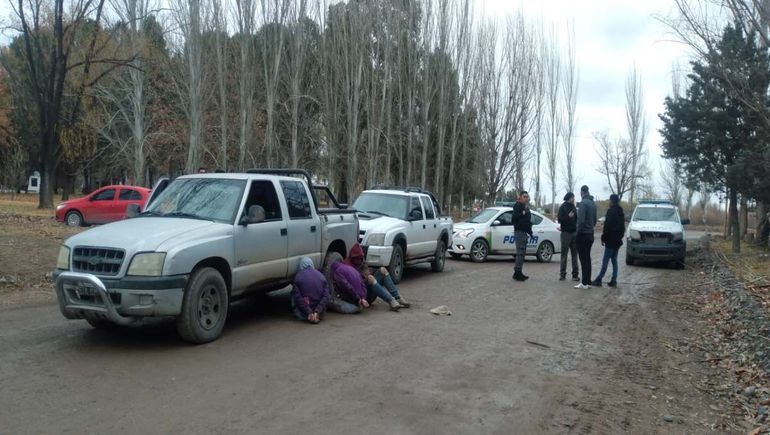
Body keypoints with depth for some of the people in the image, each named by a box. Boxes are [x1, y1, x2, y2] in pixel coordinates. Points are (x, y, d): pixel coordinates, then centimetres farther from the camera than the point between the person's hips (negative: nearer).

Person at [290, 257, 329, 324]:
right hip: (320, 313, 4)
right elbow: (325, 297, -6)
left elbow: (298, 297, -12)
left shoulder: (298, 276, -4)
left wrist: (309, 313, -15)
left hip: (303, 315, -4)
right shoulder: (321, 276, 4)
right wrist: (317, 312, -12)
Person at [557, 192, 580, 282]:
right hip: (566, 232, -5)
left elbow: (576, 219, 17)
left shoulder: (573, 207, 14)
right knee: (564, 254, -4)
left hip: (574, 232, 5)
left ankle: (575, 274, 5)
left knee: (574, 254, 3)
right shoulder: (563, 207, -2)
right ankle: (562, 274, -1)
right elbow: (560, 220, -9)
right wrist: (568, 216, -22)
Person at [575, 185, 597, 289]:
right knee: (587, 258, 12)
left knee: (583, 259, -6)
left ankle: (584, 283, -5)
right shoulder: (593, 203, 12)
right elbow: (594, 220, 17)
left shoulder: (583, 203, -15)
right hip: (590, 234, 8)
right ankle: (588, 282, 15)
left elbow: (581, 220, -20)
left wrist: (578, 232, -12)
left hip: (583, 235, -8)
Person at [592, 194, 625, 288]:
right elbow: (623, 227, 18)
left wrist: (603, 238, -11)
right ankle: (614, 281, 10)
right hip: (618, 240, 9)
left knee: (605, 261, -7)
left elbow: (607, 226, -18)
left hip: (611, 240, -9)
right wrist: (620, 236, 20)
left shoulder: (611, 211, -14)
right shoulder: (620, 212, 14)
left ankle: (599, 280, -5)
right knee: (614, 260, 11)